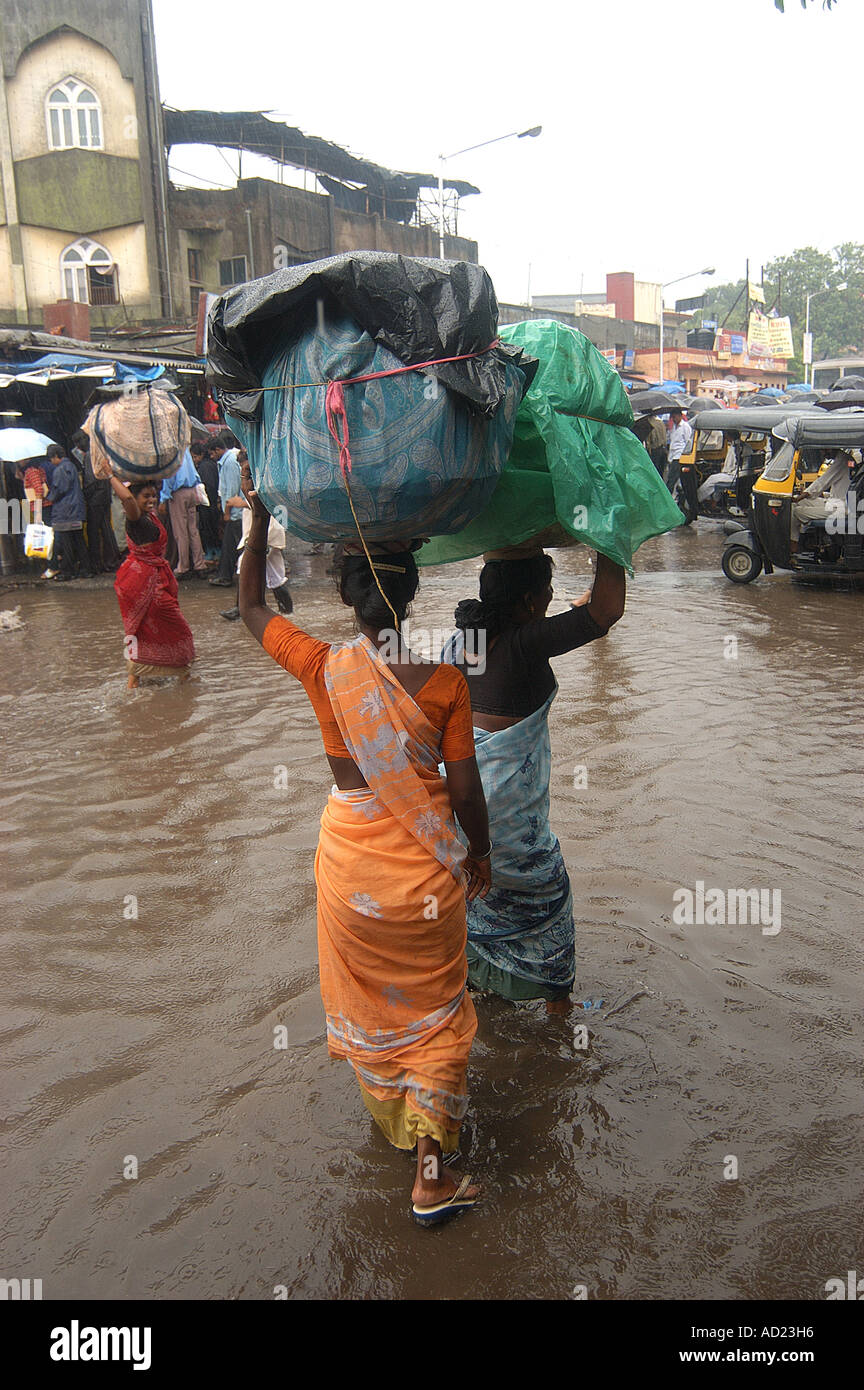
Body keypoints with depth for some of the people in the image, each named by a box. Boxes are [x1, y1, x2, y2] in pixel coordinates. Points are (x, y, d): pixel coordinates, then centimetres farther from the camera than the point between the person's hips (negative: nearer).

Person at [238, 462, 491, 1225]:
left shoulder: (322, 668, -14)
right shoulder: (445, 681, -15)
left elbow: (252, 607, 4)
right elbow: (465, 788, -9)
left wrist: (260, 518, 12)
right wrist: (480, 852, 9)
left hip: (351, 860, 1)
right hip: (427, 862, 0)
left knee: (366, 999, 24)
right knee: (432, 1005, 17)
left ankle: (391, 1118, 47)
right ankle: (432, 1169, 18)